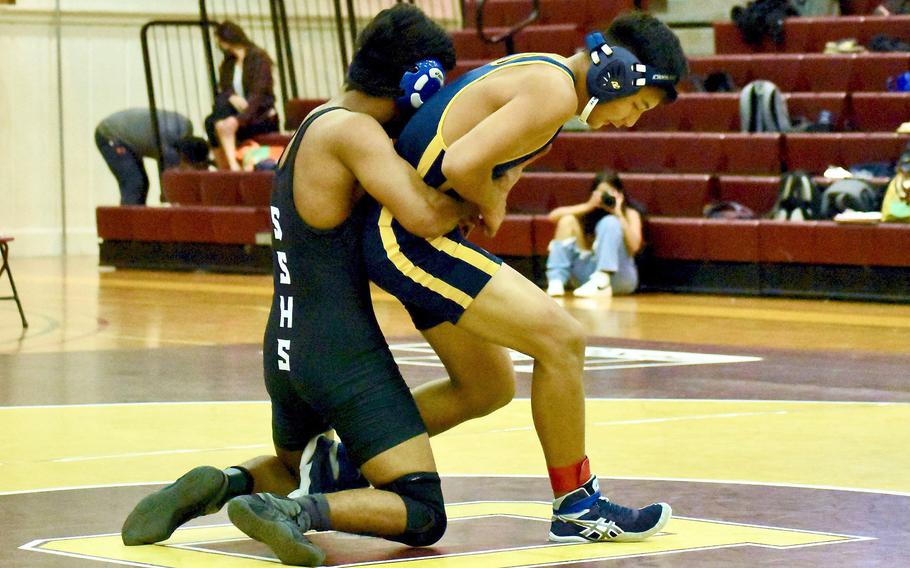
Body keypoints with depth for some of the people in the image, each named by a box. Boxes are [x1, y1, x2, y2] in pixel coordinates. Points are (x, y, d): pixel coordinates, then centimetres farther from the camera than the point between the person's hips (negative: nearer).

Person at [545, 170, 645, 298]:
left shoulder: (629, 213, 4)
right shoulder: (590, 213, 10)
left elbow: (634, 246, -15)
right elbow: (554, 215, -4)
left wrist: (619, 214, -18)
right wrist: (588, 206, -11)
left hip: (621, 277, -3)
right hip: (591, 273, 3)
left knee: (610, 222, -22)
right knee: (567, 220, -8)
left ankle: (602, 284, -40)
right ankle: (556, 281, -23)